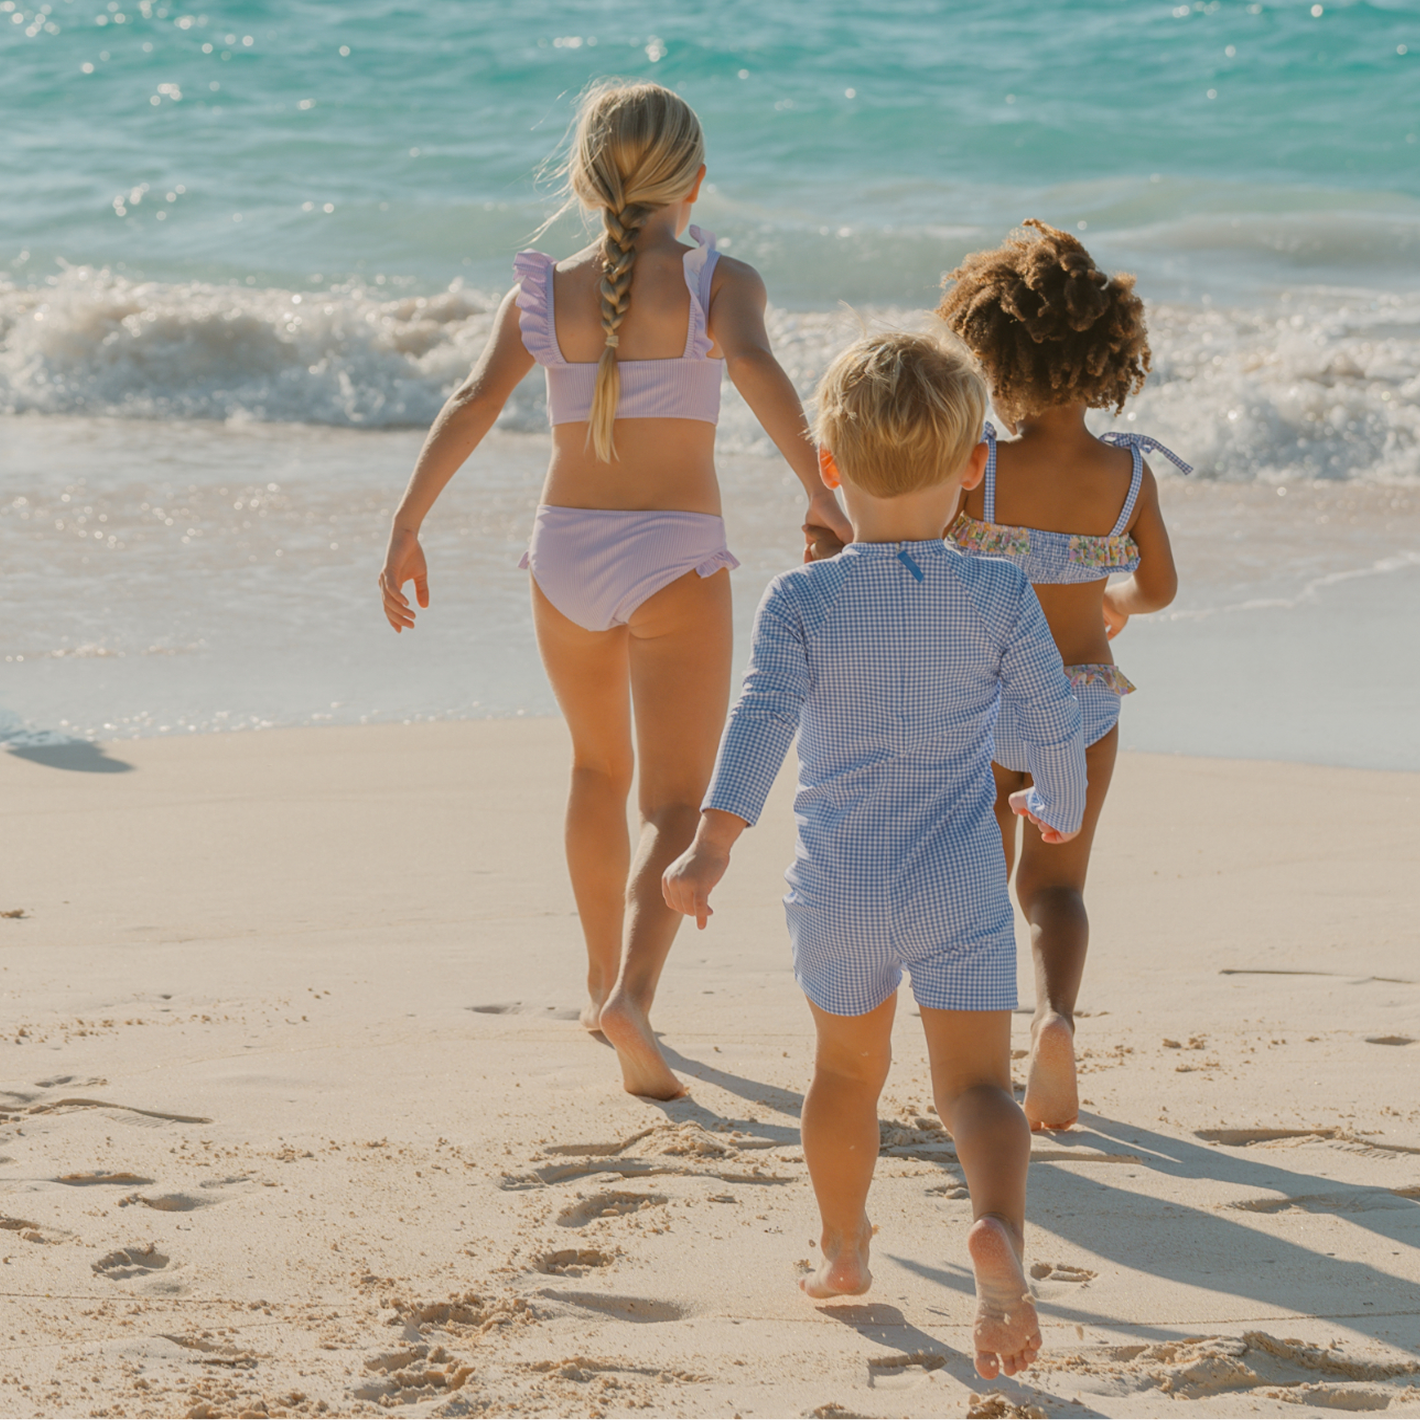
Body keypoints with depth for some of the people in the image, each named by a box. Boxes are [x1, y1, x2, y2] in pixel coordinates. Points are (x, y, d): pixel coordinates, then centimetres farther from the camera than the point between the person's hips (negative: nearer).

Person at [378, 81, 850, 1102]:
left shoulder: (545, 295, 4)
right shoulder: (720, 284, -4)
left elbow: (473, 404, -8)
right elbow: (755, 367, -24)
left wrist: (407, 528, -9)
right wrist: (821, 492, -31)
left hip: (567, 554, 4)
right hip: (676, 558, -4)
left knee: (601, 767, 26)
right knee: (676, 807, -5)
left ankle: (606, 981, 38)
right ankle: (632, 994, -29)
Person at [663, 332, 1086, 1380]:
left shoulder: (803, 603, -7)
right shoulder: (1001, 597, -5)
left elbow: (764, 717, -20)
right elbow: (1055, 723, 1)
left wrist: (713, 845, -27)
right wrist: (1059, 809, 21)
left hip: (838, 891, 1)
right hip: (960, 890, -1)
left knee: (849, 1068, 23)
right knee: (976, 1084, -4)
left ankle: (844, 1250, 41)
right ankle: (1000, 1227, -33)